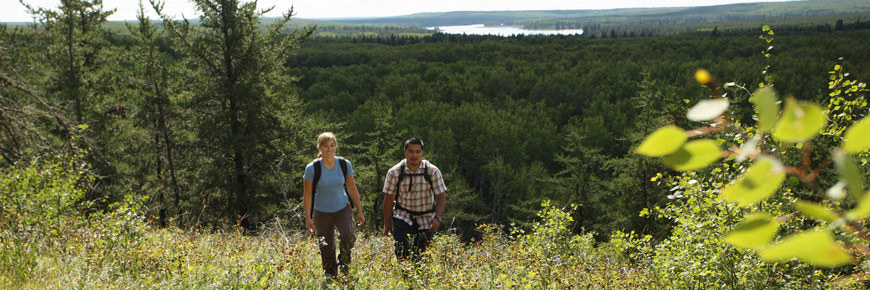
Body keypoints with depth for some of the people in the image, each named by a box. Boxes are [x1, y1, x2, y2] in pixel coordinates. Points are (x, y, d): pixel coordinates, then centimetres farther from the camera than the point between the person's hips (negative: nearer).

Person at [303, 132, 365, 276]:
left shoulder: (344, 164, -5)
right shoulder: (312, 168, -13)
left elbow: (352, 189, 4)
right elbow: (307, 195, -6)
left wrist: (359, 212, 7)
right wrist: (308, 218, -8)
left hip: (343, 209, 1)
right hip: (322, 213, -1)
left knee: (348, 236, -25)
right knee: (327, 252, 3)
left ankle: (344, 266, 1)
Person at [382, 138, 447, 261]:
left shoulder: (433, 171, -6)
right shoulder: (394, 172, -6)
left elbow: (441, 197, -5)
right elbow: (389, 198, 1)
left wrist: (437, 217, -19)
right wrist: (387, 223, 3)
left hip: (426, 220, 1)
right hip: (403, 217, -1)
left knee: (421, 255, 4)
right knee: (403, 252, -20)